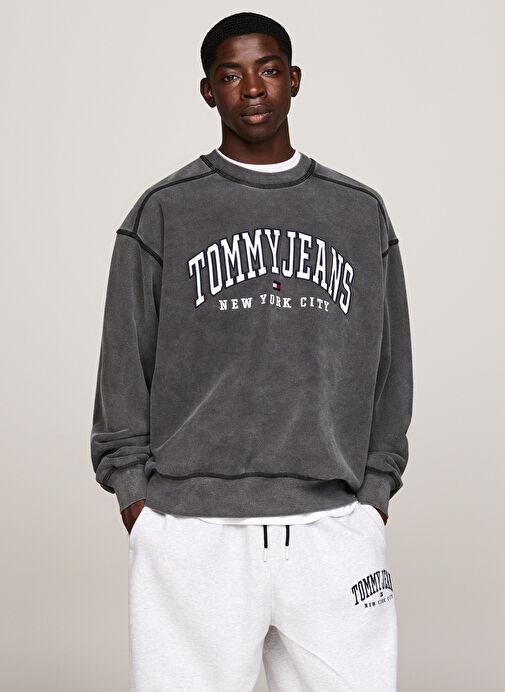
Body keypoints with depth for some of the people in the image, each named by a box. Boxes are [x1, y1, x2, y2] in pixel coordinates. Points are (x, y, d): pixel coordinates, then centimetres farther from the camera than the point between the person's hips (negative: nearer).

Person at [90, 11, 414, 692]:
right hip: (191, 528, -1)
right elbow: (124, 368, 6)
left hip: (333, 527, 2)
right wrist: (135, 494, 0)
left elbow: (390, 363, 14)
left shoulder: (361, 213, 12)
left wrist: (375, 489, 8)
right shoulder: (162, 213, 6)